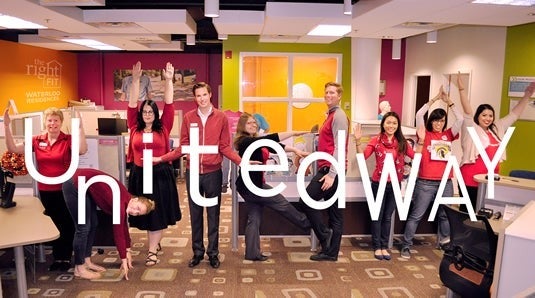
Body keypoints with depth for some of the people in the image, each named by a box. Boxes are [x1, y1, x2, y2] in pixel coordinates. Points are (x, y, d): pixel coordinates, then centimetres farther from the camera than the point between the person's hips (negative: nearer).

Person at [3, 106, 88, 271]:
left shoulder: (68, 140, -10)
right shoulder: (37, 140, 1)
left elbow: (82, 150, -29)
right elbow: (13, 149, -3)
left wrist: (80, 127, -37)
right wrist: (7, 126, -11)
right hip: (45, 191, 4)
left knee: (66, 224, 8)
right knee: (52, 224, 16)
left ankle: (67, 257, 22)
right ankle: (57, 257, 29)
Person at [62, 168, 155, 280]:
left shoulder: (125, 200, 2)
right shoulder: (120, 203, -23)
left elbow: (124, 227, 14)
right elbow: (118, 233, -20)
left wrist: (127, 251, 19)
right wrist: (124, 260, -14)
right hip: (74, 185, -9)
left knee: (93, 224, 11)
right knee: (83, 227, -4)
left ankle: (87, 262, 22)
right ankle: (79, 269, 7)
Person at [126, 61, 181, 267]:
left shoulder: (163, 128, 0)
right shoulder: (135, 129, 4)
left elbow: (169, 105, -5)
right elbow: (132, 105, -1)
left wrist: (169, 80, -10)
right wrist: (135, 80, -7)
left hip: (160, 174, -2)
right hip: (139, 175, 2)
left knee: (158, 213, 1)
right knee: (143, 213, 12)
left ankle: (152, 251, 9)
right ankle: (156, 243, 32)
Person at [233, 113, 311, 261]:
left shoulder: (255, 141, 13)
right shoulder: (245, 141, -17)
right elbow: (271, 139, -28)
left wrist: (295, 150, -3)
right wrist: (293, 133, -31)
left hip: (251, 185, 10)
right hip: (251, 185, -10)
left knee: (254, 218, 11)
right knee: (282, 204, 6)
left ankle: (252, 253, 16)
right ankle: (306, 223, 26)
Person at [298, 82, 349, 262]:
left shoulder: (339, 116, -9)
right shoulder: (331, 115, 19)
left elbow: (339, 147, -17)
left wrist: (331, 174, -22)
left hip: (331, 170, -10)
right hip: (327, 169, 10)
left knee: (305, 201, -8)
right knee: (335, 212, 10)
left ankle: (324, 234, 4)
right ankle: (331, 252, 16)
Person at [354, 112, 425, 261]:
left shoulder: (402, 142, 4)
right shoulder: (376, 140, -6)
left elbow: (416, 156, -2)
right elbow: (362, 156, -13)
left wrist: (420, 141, -10)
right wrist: (358, 140, -24)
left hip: (395, 184, 3)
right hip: (379, 182, -3)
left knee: (387, 217, 13)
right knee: (377, 216, 6)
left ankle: (384, 247, 23)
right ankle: (377, 247, 17)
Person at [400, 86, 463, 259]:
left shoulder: (448, 135, 10)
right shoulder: (425, 134, 1)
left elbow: (460, 119, 3)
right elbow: (419, 115, -10)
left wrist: (448, 101, 1)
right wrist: (435, 99, -6)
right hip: (426, 182, -4)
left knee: (445, 215, 17)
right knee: (416, 215, 1)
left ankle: (445, 243, 34)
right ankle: (406, 246, 8)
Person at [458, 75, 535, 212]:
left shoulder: (497, 129, 13)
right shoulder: (472, 129, -6)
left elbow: (514, 115, 18)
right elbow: (468, 112, -17)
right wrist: (461, 89, -28)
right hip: (470, 180, -6)